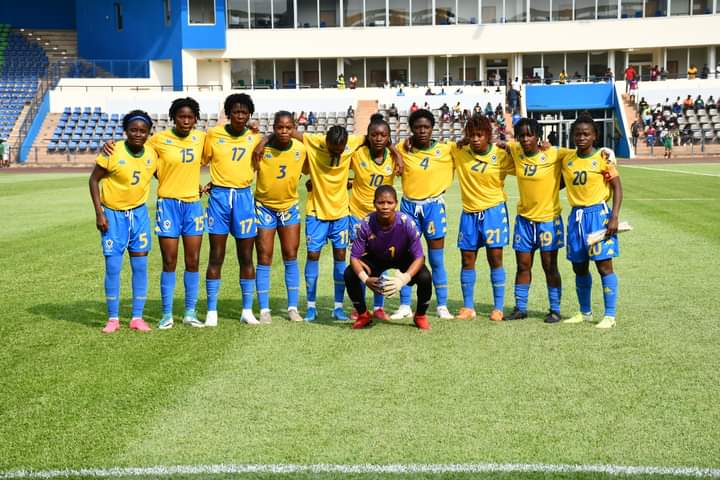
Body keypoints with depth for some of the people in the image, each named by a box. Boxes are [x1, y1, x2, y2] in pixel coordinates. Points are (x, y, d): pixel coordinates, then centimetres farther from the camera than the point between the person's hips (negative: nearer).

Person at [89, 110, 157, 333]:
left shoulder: (152, 154, -5)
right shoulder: (113, 152, -17)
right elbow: (94, 179, -9)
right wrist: (99, 213, -13)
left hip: (139, 212, 3)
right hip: (113, 213, -3)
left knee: (140, 266, 3)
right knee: (113, 267, -3)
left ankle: (137, 317, 12)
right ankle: (113, 318, 10)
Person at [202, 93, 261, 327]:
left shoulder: (255, 138, 4)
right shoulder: (213, 134, 1)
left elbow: (255, 165, 12)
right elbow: (201, 160, 9)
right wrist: (215, 182, -6)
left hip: (244, 196, 1)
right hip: (219, 196, -1)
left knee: (246, 257, 5)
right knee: (216, 256, 0)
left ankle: (247, 310, 14)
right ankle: (211, 311, 8)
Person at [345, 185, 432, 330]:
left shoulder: (407, 223, -32)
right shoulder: (366, 224, -29)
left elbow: (419, 257, -27)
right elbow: (354, 257, -23)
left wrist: (404, 278, -44)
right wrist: (365, 278, -42)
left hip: (403, 259, -1)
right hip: (375, 259, 1)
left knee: (425, 277, -29)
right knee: (349, 274, -23)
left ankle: (420, 316, 3)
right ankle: (363, 315, 4)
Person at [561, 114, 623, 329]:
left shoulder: (603, 158, -6)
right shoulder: (566, 160, 7)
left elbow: (617, 188, -7)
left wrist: (614, 217, -16)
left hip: (598, 213, -5)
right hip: (576, 215, 5)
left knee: (604, 265, -6)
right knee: (579, 268, 11)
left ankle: (610, 315, 0)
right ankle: (585, 312, 25)